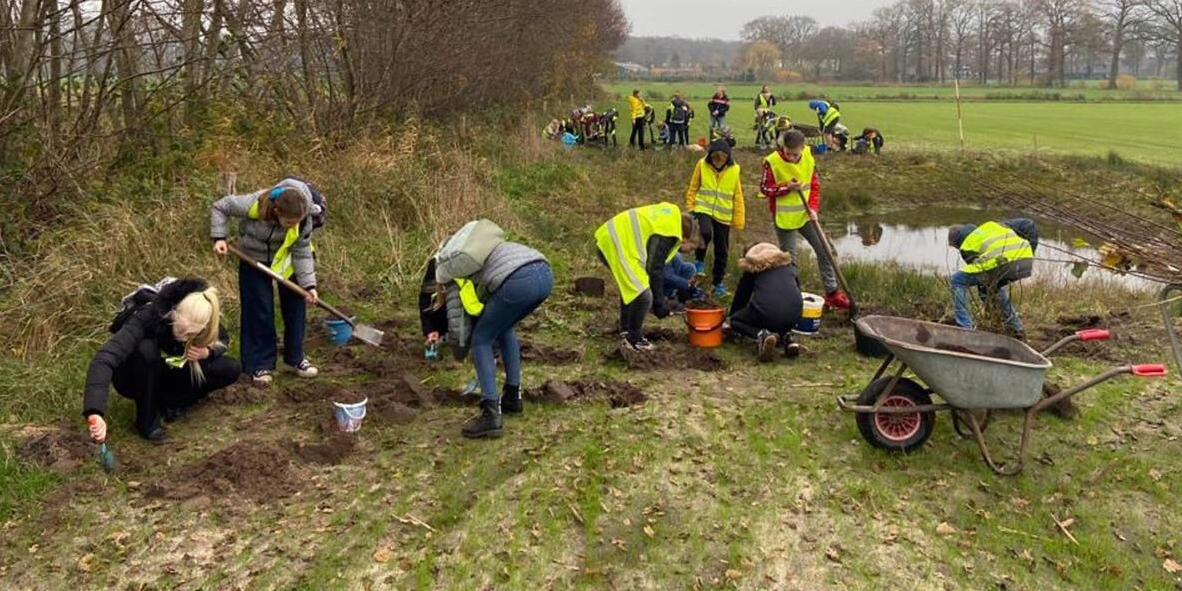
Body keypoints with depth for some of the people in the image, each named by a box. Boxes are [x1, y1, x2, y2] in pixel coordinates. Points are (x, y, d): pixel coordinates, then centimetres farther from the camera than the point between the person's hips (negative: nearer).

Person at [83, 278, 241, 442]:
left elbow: (223, 341, -2)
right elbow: (104, 359, -48)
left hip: (167, 373, 4)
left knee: (232, 369, -18)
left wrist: (207, 352, -26)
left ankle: (166, 401, -5)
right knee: (147, 349, -39)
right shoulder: (146, 317, -37)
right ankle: (147, 420, -19)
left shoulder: (198, 320, -24)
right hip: (134, 378, -4)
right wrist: (95, 412, -61)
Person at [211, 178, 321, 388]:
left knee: (295, 306, 4)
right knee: (259, 311, -2)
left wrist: (308, 285, -25)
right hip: (254, 259, -2)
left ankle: (294, 358, 20)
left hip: (286, 259, 2)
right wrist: (219, 238, -27)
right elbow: (219, 207, -19)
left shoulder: (304, 220, -31)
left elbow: (302, 253, -20)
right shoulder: (253, 204, -36)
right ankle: (261, 365, 8)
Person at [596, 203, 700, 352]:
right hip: (615, 245, -11)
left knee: (630, 286, 26)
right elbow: (654, 269, -13)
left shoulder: (670, 216, 15)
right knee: (643, 294, -11)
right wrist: (659, 303, -4)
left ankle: (626, 330, 36)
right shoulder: (667, 235, -14)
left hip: (610, 239, 11)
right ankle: (633, 340, 3)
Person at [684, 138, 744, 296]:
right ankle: (700, 260, -3)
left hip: (723, 215, 2)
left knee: (721, 251, 7)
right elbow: (693, 189, 4)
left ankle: (718, 282, 24)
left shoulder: (734, 169, -4)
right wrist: (690, 209, -1)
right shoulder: (702, 165, -5)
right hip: (703, 209, -1)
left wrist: (739, 220, 2)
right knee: (705, 233, -32)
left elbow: (737, 196, 2)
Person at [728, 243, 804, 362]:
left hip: (766, 312, -5)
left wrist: (732, 315, 43)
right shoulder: (789, 265, 27)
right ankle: (786, 337, 7)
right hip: (794, 316, 5)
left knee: (735, 320, 23)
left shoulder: (752, 269, 19)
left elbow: (740, 297, 25)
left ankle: (762, 335, -7)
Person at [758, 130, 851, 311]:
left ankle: (832, 293, 15)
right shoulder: (772, 162, -15)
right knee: (790, 258, 2)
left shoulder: (809, 159, -4)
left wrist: (814, 208, -10)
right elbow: (765, 189, -9)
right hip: (784, 218, -4)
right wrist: (786, 187, -23)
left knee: (823, 249, 4)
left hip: (805, 214, 4)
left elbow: (815, 185, 4)